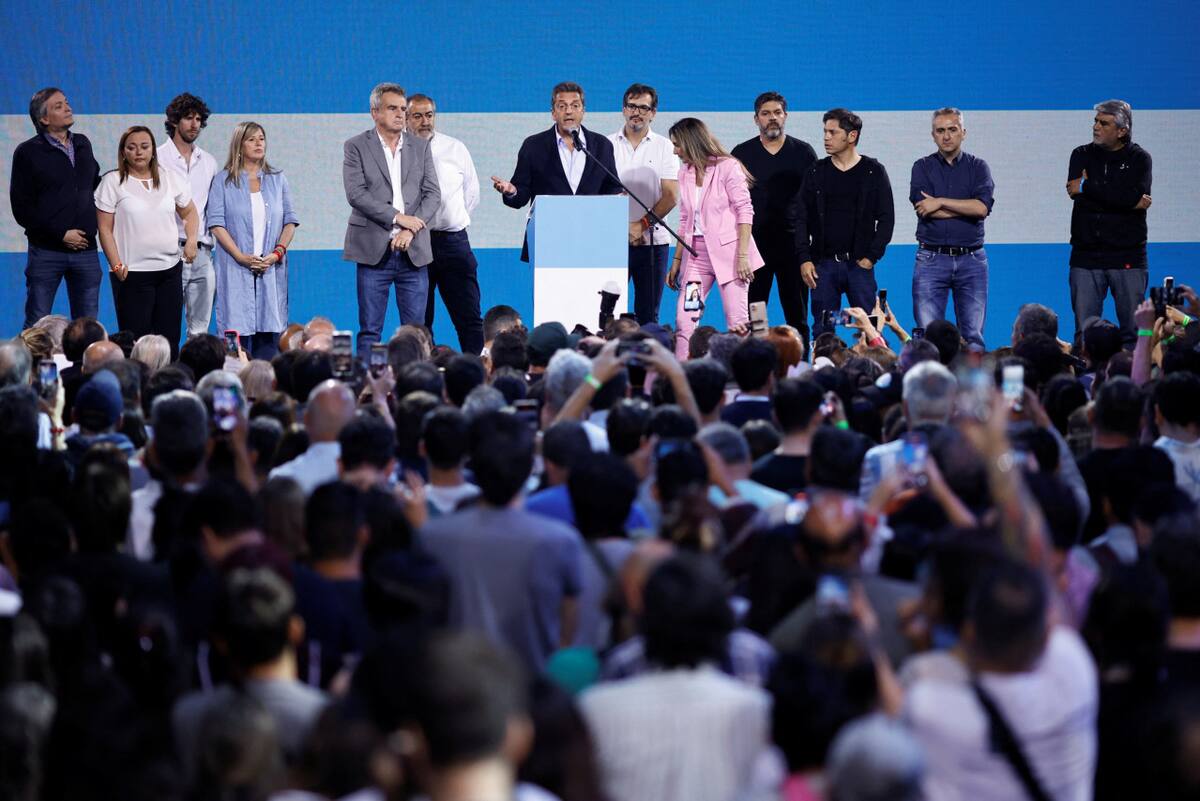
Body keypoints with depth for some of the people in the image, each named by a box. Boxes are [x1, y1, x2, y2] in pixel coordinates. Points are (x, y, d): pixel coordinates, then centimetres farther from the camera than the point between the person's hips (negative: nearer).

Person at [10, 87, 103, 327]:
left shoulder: (82, 144, 13)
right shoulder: (28, 152, -2)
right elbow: (22, 208, -6)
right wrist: (61, 234, -12)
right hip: (46, 251, -4)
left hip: (85, 250, 4)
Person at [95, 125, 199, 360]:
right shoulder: (112, 182, -2)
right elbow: (105, 228, -4)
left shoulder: (170, 179, 9)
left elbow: (189, 212, 21)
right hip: (132, 273, -4)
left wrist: (191, 240, 2)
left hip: (170, 270, 4)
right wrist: (116, 265, -12)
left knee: (170, 339, 5)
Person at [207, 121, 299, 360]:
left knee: (269, 332, -3)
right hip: (236, 269, -2)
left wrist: (278, 252, -6)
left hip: (271, 269, 2)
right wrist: (241, 257, -13)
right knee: (238, 330, -9)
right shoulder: (223, 181, 5)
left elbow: (290, 220, 11)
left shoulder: (277, 179, 14)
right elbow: (216, 223, -2)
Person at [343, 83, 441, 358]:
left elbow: (433, 194, 5)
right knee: (369, 331, 0)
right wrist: (397, 217, -14)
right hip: (374, 251, -3)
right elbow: (356, 193, -9)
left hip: (413, 252, 3)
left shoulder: (420, 147, 12)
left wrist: (411, 230, -10)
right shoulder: (357, 146, 3)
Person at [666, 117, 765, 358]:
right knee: (684, 320, -4)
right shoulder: (685, 173, 12)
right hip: (697, 255, 6)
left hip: (727, 251, -6)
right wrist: (677, 261, 13)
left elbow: (745, 211, -9)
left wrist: (743, 255, -16)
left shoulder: (727, 167, -6)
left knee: (737, 323, -5)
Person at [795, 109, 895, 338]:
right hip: (823, 264, 2)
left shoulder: (874, 172, 3)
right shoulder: (816, 172, 8)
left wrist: (871, 258, -7)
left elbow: (886, 219, 2)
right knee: (822, 329, 1)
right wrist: (804, 259, -3)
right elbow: (801, 218, 7)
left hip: (859, 264, -2)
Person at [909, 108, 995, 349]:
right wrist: (967, 207, -7)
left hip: (971, 259, 1)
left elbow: (982, 207, -8)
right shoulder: (923, 167, 8)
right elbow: (922, 208, -9)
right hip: (931, 258, -1)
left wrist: (940, 202, -9)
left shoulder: (978, 167, 9)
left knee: (973, 336, 0)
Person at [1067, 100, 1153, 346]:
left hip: (1127, 258, -2)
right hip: (1086, 256, 2)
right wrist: (1131, 202, -12)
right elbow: (1075, 192, -9)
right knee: (1084, 332, -2)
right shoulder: (1082, 155, 10)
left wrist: (1087, 187, -9)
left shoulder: (1139, 159, 4)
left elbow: (1132, 196, -15)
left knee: (1133, 331, -2)